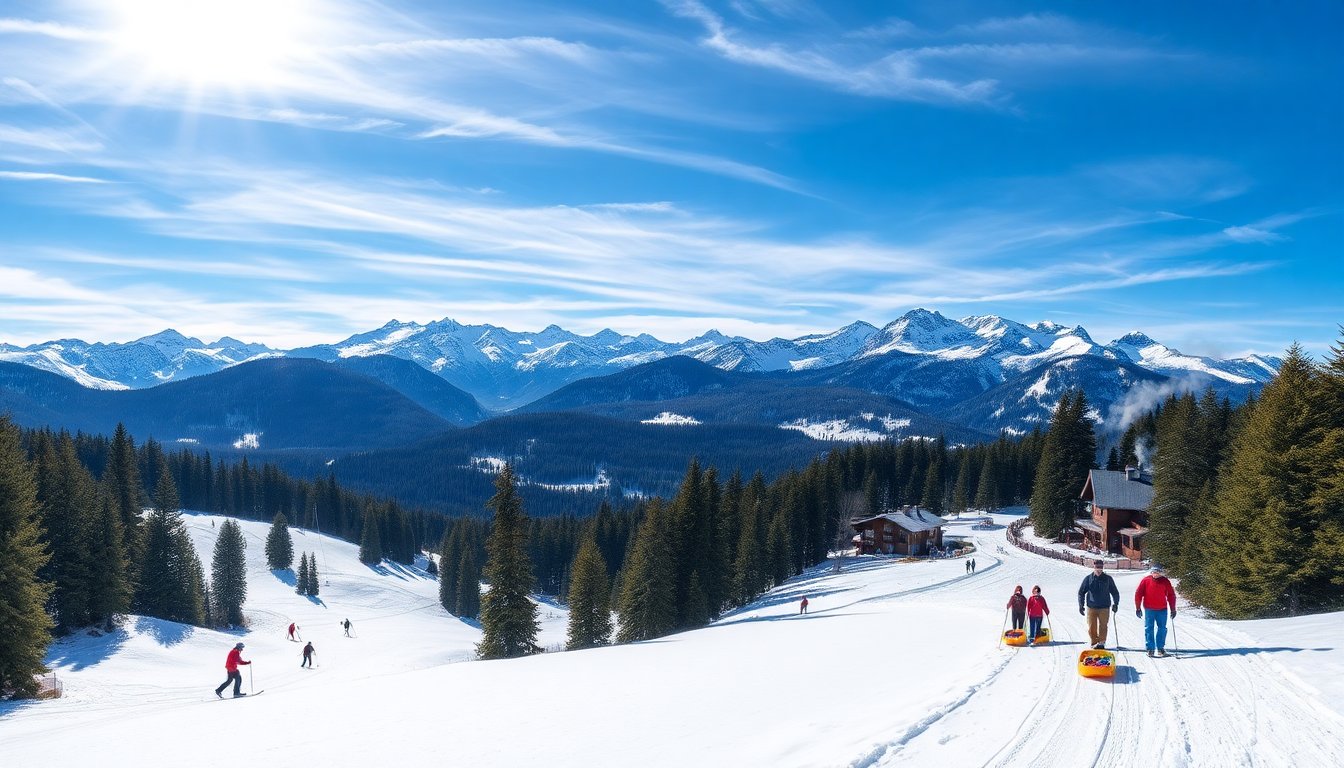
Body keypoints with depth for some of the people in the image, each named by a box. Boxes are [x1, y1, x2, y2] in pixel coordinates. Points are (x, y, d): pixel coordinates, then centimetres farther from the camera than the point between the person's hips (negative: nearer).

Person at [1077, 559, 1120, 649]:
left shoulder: (1108, 578, 2)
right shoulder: (1088, 578, 2)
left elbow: (1115, 592, 11)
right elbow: (1081, 592, 7)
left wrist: (1115, 603, 0)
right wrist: (1081, 605, 1)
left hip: (1104, 607, -1)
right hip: (1091, 607, 1)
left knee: (1103, 626, -5)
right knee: (1091, 627, 2)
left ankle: (1101, 642, 1)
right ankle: (1094, 642, 13)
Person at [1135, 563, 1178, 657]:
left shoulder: (1165, 581, 2)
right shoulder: (1145, 580, -2)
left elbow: (1171, 595, 8)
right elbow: (1138, 594, 0)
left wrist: (1173, 609, 6)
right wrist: (1138, 608, 0)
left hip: (1162, 609, 1)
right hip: (1149, 609, -1)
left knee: (1162, 629, 3)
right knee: (1149, 629, 1)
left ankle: (1160, 648, 15)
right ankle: (1150, 648, 7)